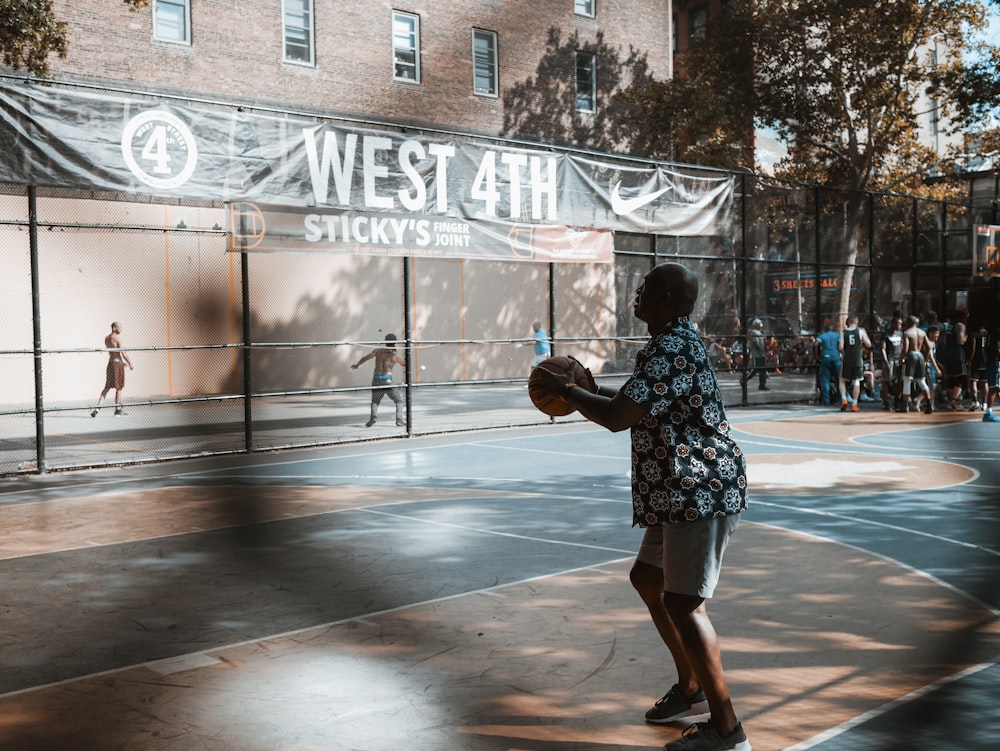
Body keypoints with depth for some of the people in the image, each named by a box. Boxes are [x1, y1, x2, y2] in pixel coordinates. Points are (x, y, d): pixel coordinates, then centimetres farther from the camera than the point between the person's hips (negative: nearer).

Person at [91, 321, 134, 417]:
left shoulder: (106, 338, 11)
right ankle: (118, 410, 9)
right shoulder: (117, 338, -13)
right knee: (118, 387, 3)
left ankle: (98, 406, 0)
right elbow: (123, 353, -16)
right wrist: (130, 363, -5)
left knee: (107, 387, 12)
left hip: (110, 362, 7)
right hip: (118, 363, -7)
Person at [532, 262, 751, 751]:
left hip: (699, 492, -11)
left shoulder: (671, 351, -20)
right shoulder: (675, 343, 15)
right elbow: (639, 403, 29)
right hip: (683, 492, 11)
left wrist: (566, 391, -10)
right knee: (647, 579, 21)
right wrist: (588, 388, 19)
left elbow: (617, 417, -25)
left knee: (683, 603, -9)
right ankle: (690, 687, 34)